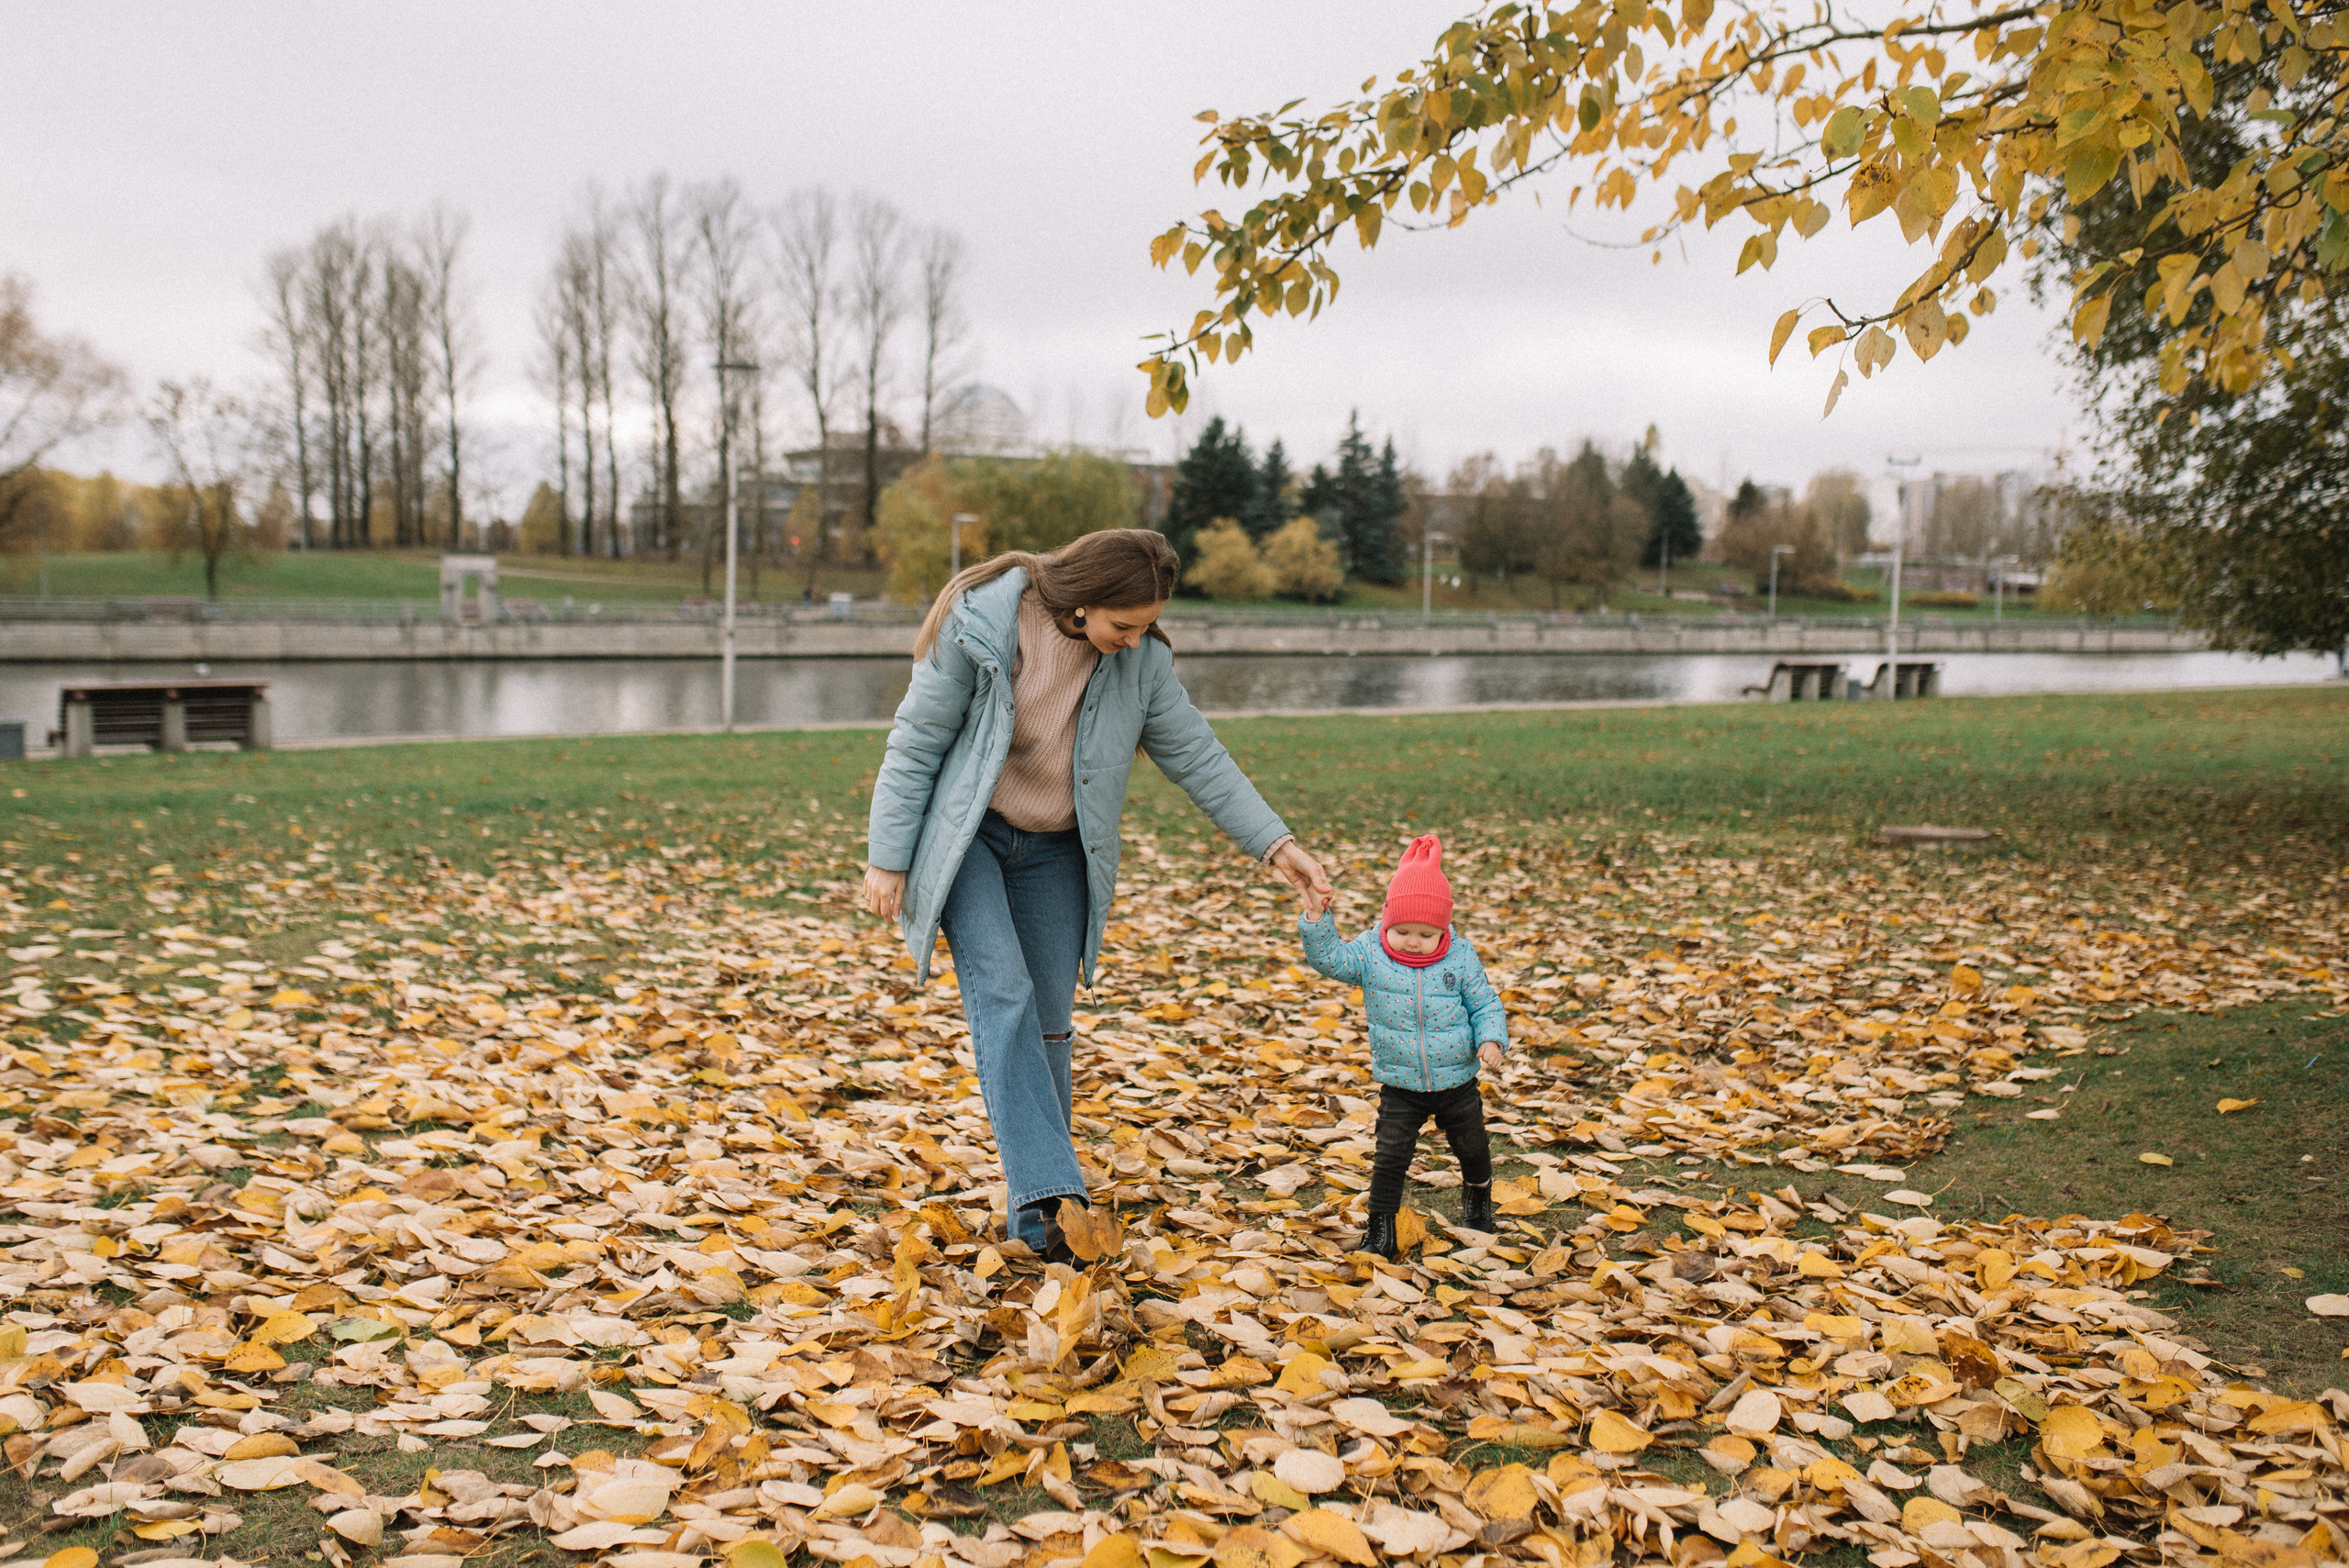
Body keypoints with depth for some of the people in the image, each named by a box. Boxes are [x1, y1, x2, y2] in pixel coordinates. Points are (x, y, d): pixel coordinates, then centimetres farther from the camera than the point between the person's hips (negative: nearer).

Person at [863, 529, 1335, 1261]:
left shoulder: (1141, 659, -9)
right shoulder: (982, 628, -21)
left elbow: (1197, 756, -2)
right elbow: (916, 742, -13)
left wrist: (1277, 845, -7)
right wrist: (888, 859, -12)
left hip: (1055, 852, 4)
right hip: (964, 836, -4)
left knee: (1047, 1021, 3)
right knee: (1003, 996, -21)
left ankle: (1029, 1207, 15)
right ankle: (1047, 1194, -27)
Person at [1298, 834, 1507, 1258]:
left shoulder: (1460, 956, -10)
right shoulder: (1370, 953, -10)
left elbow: (1485, 1004, -3)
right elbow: (1328, 958, -18)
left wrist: (1491, 1038, -19)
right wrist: (1317, 917, -30)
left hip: (1457, 1081, 1)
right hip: (1400, 1087, -1)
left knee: (1472, 1148, 20)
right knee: (1390, 1158, -4)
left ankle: (1477, 1198, 50)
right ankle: (1380, 1229, 9)